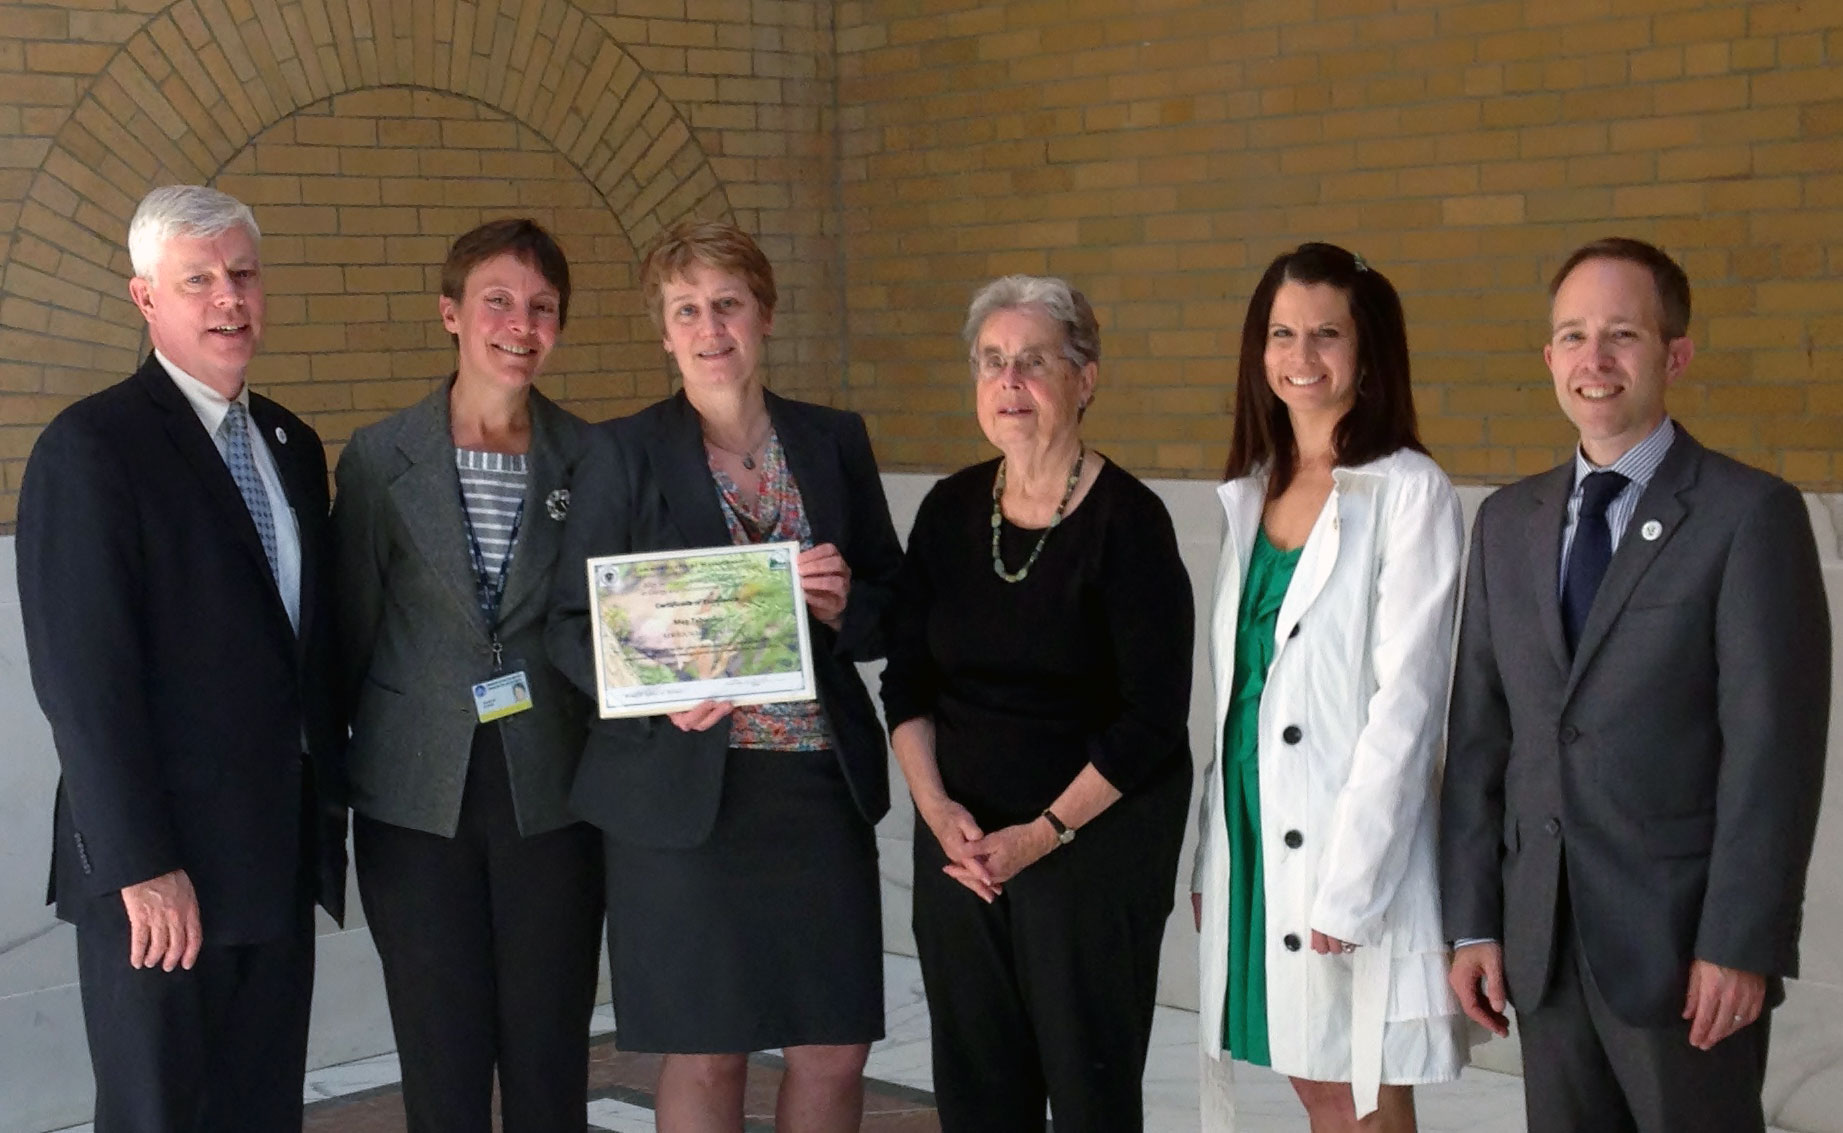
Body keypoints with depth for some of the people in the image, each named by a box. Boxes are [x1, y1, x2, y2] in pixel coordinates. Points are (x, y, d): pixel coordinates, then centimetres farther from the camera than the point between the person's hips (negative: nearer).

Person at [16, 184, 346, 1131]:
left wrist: (328, 803, 12)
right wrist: (142, 867, -18)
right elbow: (83, 678, -15)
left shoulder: (292, 446, 13)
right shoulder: (90, 448, -10)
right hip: (159, 877, -6)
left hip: (280, 862, 7)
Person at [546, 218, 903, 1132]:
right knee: (705, 1054, 4)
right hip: (684, 790, -3)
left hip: (822, 784, 3)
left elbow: (895, 610, 13)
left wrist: (843, 605, -9)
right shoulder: (623, 455, 1)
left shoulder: (834, 442, 9)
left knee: (835, 1051, 5)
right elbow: (572, 626, -1)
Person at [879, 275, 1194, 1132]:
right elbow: (906, 682, 8)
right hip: (961, 839, 5)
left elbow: (1152, 717, -12)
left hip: (1097, 833, -5)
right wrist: (935, 806, -6)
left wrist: (1044, 832, -14)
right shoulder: (950, 510, 5)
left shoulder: (1127, 519, -10)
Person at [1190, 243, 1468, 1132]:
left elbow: (1405, 700, -13)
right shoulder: (1244, 497, 11)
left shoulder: (1409, 492, -9)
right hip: (1248, 831, 6)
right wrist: (1201, 854, 9)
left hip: (1354, 844, -6)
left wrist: (1349, 884, -16)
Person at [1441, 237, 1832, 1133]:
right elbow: (1478, 731, 9)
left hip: (1684, 947, -4)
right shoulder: (1507, 522, 10)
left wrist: (1740, 945, -15)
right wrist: (1472, 922, 5)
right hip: (1542, 946, 5)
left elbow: (1774, 747, -11)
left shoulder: (1751, 514, -6)